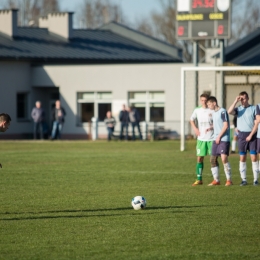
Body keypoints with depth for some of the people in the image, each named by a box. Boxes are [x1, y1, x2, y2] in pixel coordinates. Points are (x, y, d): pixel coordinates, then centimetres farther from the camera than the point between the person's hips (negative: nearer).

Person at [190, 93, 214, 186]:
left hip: (211, 138, -3)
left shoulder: (212, 111, -4)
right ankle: (199, 179, 7)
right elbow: (192, 120, 22)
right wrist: (195, 128, 6)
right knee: (199, 158, 1)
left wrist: (212, 127, -17)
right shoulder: (197, 110, 7)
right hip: (201, 138, 3)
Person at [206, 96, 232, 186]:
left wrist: (219, 136, -13)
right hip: (216, 139, 9)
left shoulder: (222, 111, -10)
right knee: (213, 159, 6)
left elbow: (226, 125, -14)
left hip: (224, 139, -9)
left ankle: (229, 180, -9)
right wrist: (211, 128, 6)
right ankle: (216, 180, 14)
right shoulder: (214, 113, 15)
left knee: (224, 158, -16)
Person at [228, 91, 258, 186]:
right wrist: (236, 101, -14)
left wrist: (251, 135, -10)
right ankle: (244, 179, 7)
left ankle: (255, 179, -2)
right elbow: (230, 111, -15)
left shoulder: (253, 108, 1)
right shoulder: (238, 109, 7)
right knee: (242, 157, 2)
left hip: (252, 135, -2)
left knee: (254, 157, -6)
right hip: (242, 135, 2)